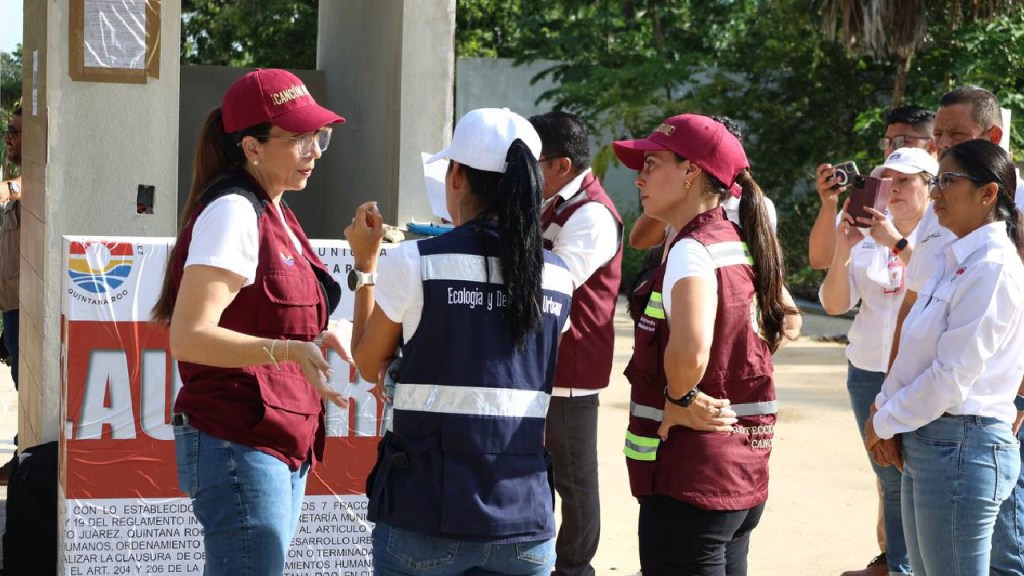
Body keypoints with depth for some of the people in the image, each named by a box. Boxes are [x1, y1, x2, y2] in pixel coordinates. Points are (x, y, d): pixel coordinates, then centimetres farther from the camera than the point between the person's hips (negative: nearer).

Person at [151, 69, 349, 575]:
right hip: (238, 446, -10)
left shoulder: (274, 214, 16)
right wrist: (289, 352, -33)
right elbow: (188, 337, -23)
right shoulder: (233, 212, -14)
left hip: (285, 449, 10)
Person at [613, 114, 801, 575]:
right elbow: (788, 321, 26)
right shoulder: (741, 245, 9)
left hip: (689, 482, -9)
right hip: (744, 473, 9)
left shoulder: (692, 250, -18)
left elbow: (689, 351, -36)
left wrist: (682, 399, -18)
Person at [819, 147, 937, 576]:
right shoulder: (867, 235, 9)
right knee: (891, 481, 9)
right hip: (869, 374, 4)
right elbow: (834, 304, 6)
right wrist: (843, 249, -9)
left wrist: (898, 244, -22)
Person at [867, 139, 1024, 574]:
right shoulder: (953, 260, 13)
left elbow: (952, 378, -19)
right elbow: (914, 351, 15)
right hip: (923, 441, 9)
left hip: (961, 445, -9)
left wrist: (884, 423, -9)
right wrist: (886, 415, 0)